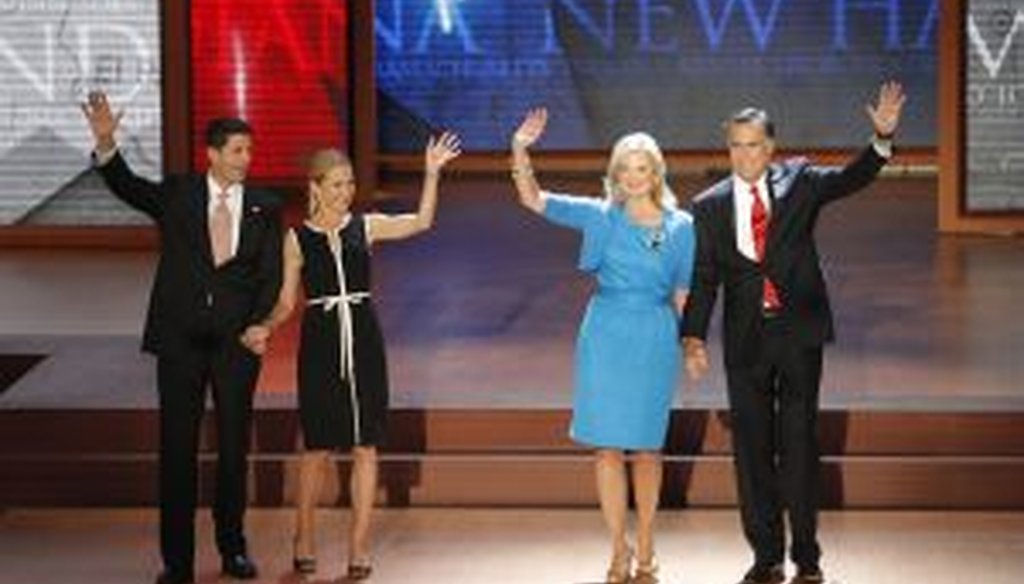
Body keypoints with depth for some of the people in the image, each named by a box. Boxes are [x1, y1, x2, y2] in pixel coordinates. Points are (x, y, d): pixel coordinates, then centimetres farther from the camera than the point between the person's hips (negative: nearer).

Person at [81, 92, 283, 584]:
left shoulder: (265, 208, 4)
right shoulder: (177, 194, 3)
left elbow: (270, 277, 3)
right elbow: (126, 186, -12)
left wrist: (258, 325, -12)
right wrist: (106, 144, -30)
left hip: (237, 340, 1)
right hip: (181, 339, -1)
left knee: (234, 446, 9)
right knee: (177, 449, 1)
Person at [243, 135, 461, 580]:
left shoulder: (365, 226, 4)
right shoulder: (298, 238, 2)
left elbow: (420, 223, -7)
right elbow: (287, 301, 4)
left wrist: (432, 174, -16)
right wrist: (266, 327, -14)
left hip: (363, 341, 1)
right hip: (321, 343, -1)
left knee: (365, 445, 2)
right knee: (318, 446, 4)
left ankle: (359, 543, 10)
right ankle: (304, 536, 21)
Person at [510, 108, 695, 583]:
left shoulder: (681, 227, 3)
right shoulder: (601, 216, 2)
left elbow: (682, 294, 8)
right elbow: (533, 200, 0)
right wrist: (520, 150, -12)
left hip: (656, 338, 0)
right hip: (605, 334, 0)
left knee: (646, 447, 7)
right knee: (607, 446, -1)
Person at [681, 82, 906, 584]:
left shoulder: (797, 182, 3)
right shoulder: (710, 207, 3)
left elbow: (852, 179, -8)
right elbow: (703, 278, 0)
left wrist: (883, 137, -24)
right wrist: (694, 337, -12)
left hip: (799, 332, -1)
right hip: (746, 338, 1)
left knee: (798, 443, 2)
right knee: (752, 447, 7)